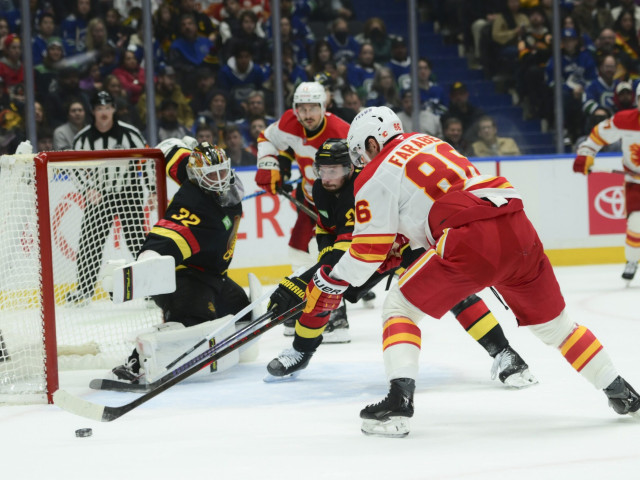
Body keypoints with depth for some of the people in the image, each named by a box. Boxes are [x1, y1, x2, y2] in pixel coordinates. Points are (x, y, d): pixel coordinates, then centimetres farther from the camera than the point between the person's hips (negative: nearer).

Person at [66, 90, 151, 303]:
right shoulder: (83, 138, -5)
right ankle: (85, 288, 13)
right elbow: (77, 168, 2)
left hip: (129, 193, -2)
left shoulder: (130, 133, -10)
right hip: (98, 196, 2)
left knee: (137, 240, -6)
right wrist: (89, 188, -14)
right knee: (90, 241, 0)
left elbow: (147, 161, -4)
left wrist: (153, 191, -7)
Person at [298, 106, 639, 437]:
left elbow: (369, 249, 8)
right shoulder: (426, 142, 29)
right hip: (518, 229, 7)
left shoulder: (376, 176, 8)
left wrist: (331, 283, 21)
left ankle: (399, 401, -8)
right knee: (551, 321, 22)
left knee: (400, 308, 8)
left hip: (471, 241, -7)